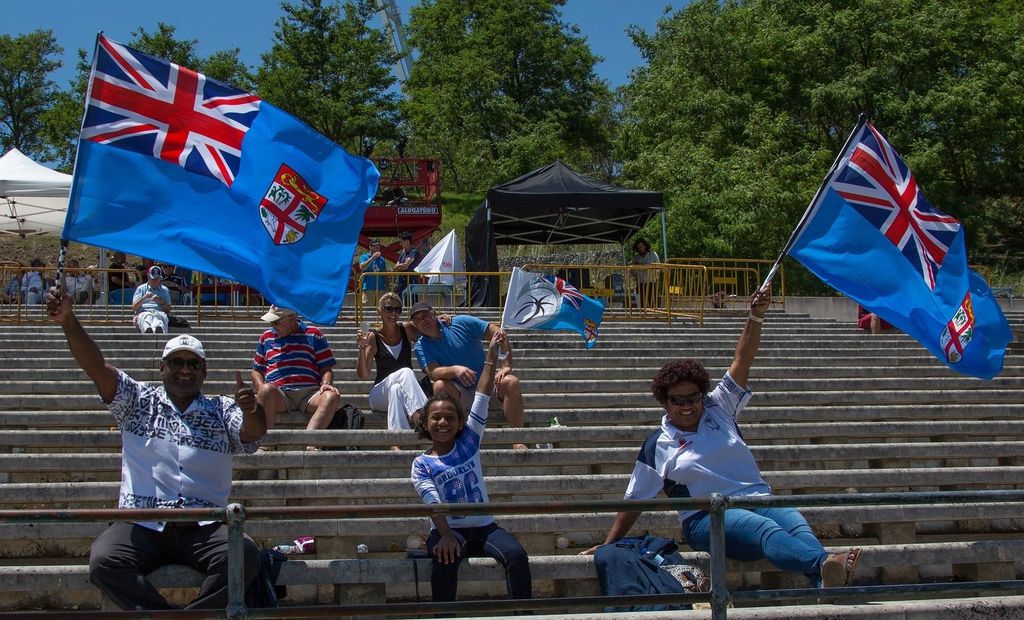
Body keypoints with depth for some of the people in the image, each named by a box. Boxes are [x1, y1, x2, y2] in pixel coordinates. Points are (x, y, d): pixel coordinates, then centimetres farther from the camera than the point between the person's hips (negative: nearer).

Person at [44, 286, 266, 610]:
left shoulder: (222, 411, 16)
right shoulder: (138, 401, 16)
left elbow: (253, 432, -4)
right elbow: (96, 366, 2)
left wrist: (251, 410, -29)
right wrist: (68, 322, -14)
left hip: (204, 528, 0)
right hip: (141, 526, 0)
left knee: (245, 556, -29)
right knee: (104, 561, -30)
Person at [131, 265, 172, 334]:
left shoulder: (165, 290, 28)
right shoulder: (141, 288, 25)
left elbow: (168, 310, 21)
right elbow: (134, 308, 13)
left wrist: (162, 302, 0)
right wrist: (144, 298, -3)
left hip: (159, 312, 0)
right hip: (143, 313, 0)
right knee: (147, 317, -41)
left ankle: (159, 329, -76)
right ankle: (147, 329, -75)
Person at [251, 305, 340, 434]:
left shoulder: (313, 335, 15)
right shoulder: (266, 337, 21)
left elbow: (326, 368, 13)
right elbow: (256, 370, 24)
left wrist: (326, 384, -10)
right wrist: (261, 387, 1)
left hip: (309, 392, 0)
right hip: (278, 395, 0)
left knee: (332, 396, -33)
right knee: (267, 389, -35)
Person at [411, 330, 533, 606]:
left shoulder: (468, 443, 6)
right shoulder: (421, 464, 0)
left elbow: (482, 397, 1)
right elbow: (433, 504, -15)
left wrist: (492, 353, -3)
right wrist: (446, 536, -32)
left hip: (484, 527, 2)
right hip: (448, 530, -2)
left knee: (517, 555, -25)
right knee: (444, 558, -35)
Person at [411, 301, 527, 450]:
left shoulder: (461, 323, -3)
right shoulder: (421, 347, 1)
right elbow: (433, 372, -17)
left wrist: (506, 367, -16)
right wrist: (455, 370, -38)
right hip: (459, 395, 0)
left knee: (511, 382, -28)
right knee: (440, 385, -30)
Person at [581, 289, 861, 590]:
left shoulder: (718, 409, 18)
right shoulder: (657, 446, 10)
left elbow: (742, 362, 10)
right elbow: (634, 501, 13)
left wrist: (756, 317, -2)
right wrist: (608, 544, 9)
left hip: (757, 500, 4)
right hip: (706, 518, -4)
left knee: (796, 522, -32)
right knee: (766, 529, -36)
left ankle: (824, 584, -61)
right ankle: (826, 564, -64)